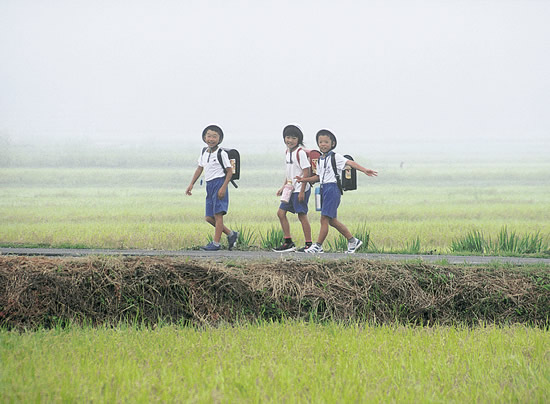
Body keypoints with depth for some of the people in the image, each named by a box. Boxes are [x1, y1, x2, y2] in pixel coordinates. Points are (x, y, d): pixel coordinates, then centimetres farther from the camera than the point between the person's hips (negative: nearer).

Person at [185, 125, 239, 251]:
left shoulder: (221, 154, -9)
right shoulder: (204, 152, 11)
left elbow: (229, 171, -8)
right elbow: (199, 169, 20)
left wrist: (223, 188, -16)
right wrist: (191, 184, 12)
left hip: (219, 183, -8)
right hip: (209, 185, 8)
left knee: (218, 214, -10)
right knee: (209, 217, 6)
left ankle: (216, 243, -9)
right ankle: (231, 234, 17)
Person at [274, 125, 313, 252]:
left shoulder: (300, 152, -13)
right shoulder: (288, 151, 13)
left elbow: (306, 172, -16)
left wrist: (302, 191, -19)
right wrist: (283, 187, 17)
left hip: (300, 190, -9)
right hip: (291, 189, 9)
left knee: (302, 215, -7)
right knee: (281, 213, 7)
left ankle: (309, 244, 0)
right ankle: (288, 242, 14)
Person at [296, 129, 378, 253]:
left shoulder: (335, 157, -7)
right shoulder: (320, 159, 16)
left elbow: (350, 163, -17)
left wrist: (365, 170, -29)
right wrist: (304, 180, 14)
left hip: (333, 188, -9)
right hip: (323, 188, 9)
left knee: (324, 219, -9)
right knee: (332, 220, 12)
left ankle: (318, 245, -3)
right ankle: (353, 241, 22)